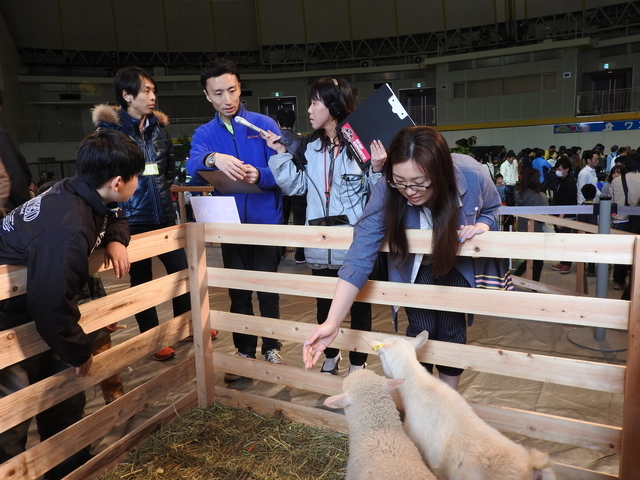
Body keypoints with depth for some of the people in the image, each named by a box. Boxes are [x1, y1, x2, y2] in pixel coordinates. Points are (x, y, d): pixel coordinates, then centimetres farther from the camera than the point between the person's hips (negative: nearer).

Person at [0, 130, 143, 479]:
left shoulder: (78, 193, -7)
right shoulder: (68, 228, -35)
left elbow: (114, 218, 15)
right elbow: (51, 304, -35)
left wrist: (116, 241, -9)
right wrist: (79, 352, -18)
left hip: (35, 311, 10)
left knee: (66, 400, 17)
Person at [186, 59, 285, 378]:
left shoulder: (264, 124, -2)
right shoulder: (204, 134, 4)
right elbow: (193, 165, -17)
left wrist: (259, 175, -29)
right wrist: (214, 158, -40)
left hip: (266, 221, -2)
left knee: (268, 289, 5)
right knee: (238, 291, 13)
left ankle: (272, 348, 26)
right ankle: (244, 351, 29)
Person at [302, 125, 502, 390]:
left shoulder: (473, 176, -32)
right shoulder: (385, 193, -35)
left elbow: (492, 209, -7)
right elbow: (359, 258, -37)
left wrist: (482, 225, -31)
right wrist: (332, 322, -44)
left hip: (457, 263, 1)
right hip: (414, 267, -1)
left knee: (451, 329, 3)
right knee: (421, 330, -3)